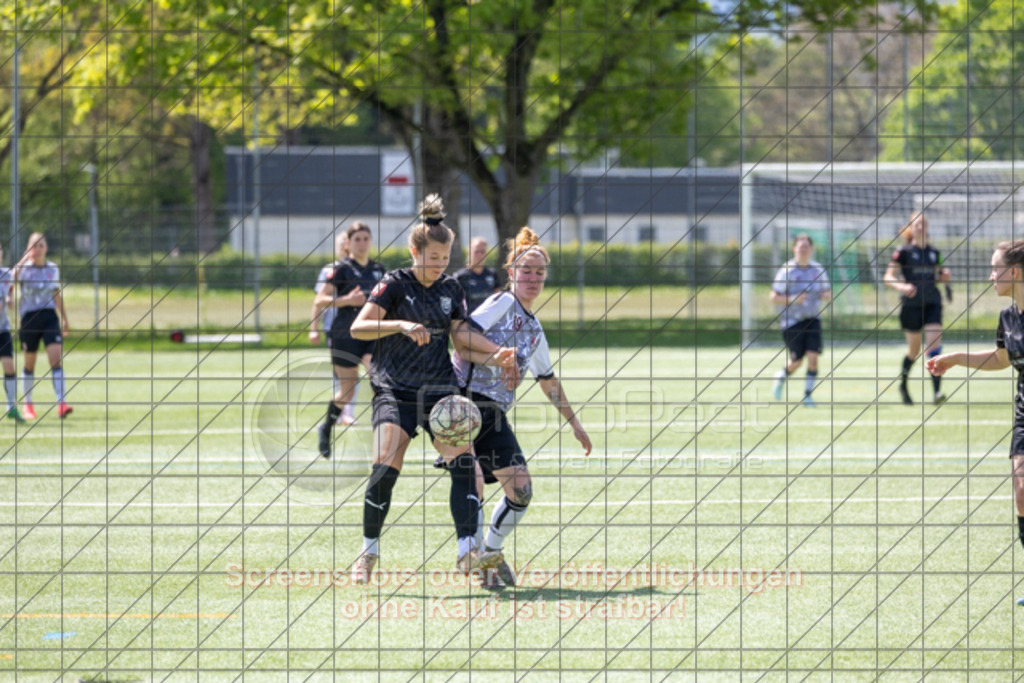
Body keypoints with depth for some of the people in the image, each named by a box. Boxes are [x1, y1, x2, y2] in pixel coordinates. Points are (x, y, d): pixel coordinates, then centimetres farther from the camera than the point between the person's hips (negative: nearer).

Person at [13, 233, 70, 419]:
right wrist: (26, 258, -29)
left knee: (56, 360, -14)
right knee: (29, 364, 9)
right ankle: (27, 405, 26)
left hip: (50, 316, 1)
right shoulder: (24, 269, -3)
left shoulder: (53, 269, 7)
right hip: (29, 318, -1)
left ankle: (61, 404, -21)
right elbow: (14, 276, -26)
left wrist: (64, 319, 19)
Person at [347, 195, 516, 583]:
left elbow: (460, 333, 19)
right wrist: (401, 325, -25)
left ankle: (468, 551, -15)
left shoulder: (451, 289, 10)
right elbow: (357, 328, -12)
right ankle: (369, 551, 1)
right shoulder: (395, 285, -5)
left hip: (440, 390, 4)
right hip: (394, 390, -4)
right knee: (386, 465, -17)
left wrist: (497, 353, 5)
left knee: (463, 461, -14)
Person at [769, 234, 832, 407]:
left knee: (813, 357, -11)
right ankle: (782, 376, 31)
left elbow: (828, 292, 15)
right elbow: (774, 297, -8)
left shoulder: (818, 270, 5)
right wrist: (792, 299, -24)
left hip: (813, 320, 3)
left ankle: (807, 395, -2)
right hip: (791, 320, -3)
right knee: (797, 361, -3)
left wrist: (827, 295, -10)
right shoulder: (786, 271, -8)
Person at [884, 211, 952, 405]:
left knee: (934, 343, -14)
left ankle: (936, 391, -21)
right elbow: (888, 277, -4)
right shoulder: (903, 252, -2)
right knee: (914, 350, 7)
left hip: (932, 303, 3)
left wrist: (944, 277, 1)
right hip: (911, 304, -3)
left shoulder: (934, 252, 11)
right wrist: (901, 286, -23)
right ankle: (903, 385, 34)